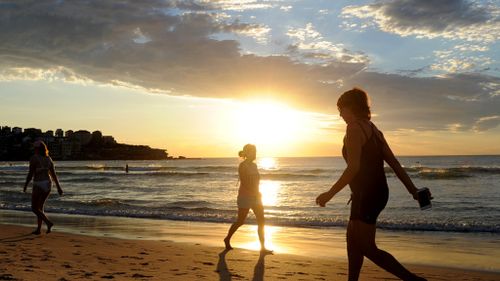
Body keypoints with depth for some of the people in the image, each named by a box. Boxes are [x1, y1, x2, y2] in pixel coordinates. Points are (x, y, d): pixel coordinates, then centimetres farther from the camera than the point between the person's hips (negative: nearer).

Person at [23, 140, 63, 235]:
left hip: (39, 185, -7)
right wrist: (58, 187, 7)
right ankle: (38, 229, 19)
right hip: (48, 184, 7)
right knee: (40, 207, 19)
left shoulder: (34, 158, -11)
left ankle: (49, 223, -15)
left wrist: (26, 185, 0)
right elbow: (53, 174, 7)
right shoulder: (48, 159, 7)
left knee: (34, 208, 4)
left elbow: (30, 174, -13)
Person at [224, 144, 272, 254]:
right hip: (245, 196, -7)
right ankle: (227, 239, 27)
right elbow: (244, 183, -21)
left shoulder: (254, 165, 11)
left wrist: (257, 194, 17)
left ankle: (263, 247, 2)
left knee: (261, 222, 0)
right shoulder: (242, 165, -12)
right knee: (240, 222, 4)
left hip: (255, 196, 7)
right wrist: (256, 193, -22)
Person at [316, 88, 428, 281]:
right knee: (353, 239, 18)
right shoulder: (373, 129, 14)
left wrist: (330, 193, -18)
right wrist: (412, 189, 14)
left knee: (367, 249, -4)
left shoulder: (354, 128, -13)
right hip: (378, 191, 10)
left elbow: (353, 167, -23)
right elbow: (393, 162, 13)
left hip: (367, 194, -10)